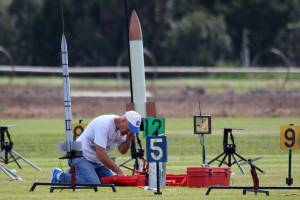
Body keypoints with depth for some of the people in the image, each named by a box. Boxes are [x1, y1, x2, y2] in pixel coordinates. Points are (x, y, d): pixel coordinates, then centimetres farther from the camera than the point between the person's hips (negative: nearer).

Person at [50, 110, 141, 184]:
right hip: (81, 157, -10)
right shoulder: (104, 124, -27)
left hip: (96, 161, 10)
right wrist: (119, 171, -26)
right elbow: (101, 154, -30)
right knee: (93, 184, -28)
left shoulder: (123, 128, 0)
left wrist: (129, 139, -11)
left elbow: (122, 150, 11)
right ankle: (60, 177, -7)